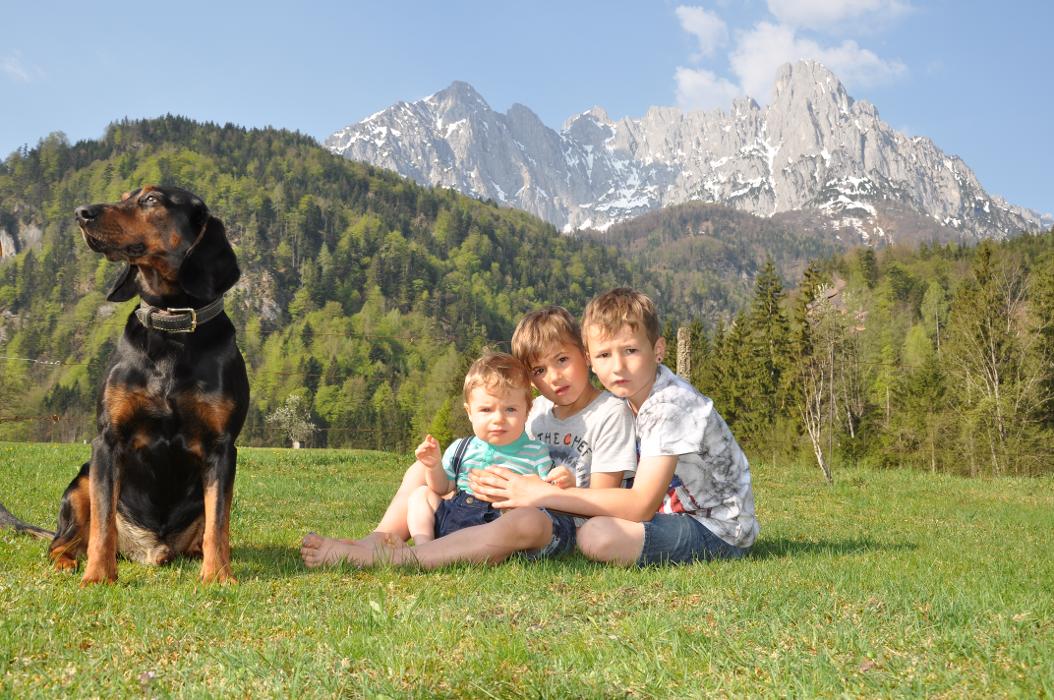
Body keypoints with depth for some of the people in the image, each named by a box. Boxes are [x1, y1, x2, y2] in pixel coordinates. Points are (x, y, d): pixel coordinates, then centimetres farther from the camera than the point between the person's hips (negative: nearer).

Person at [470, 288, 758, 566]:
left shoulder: (671, 405, -24)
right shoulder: (630, 395, 2)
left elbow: (640, 505, -27)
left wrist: (544, 495, -28)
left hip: (720, 531, -9)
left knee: (597, 536, -27)